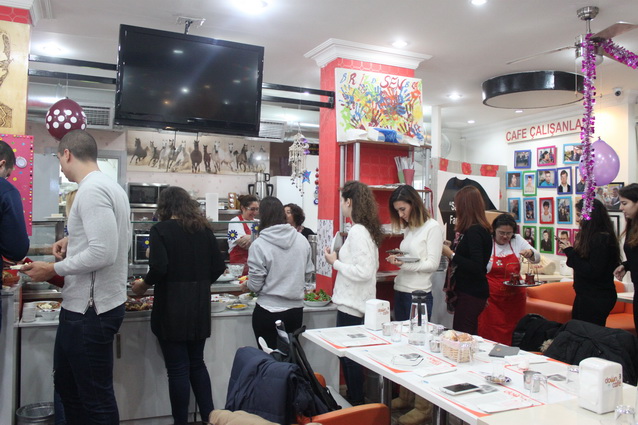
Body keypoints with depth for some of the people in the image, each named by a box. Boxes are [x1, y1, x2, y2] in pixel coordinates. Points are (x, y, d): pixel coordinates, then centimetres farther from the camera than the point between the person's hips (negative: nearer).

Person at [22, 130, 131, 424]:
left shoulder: (92, 190, -19)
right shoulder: (110, 186, 11)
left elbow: (103, 253, -27)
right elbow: (112, 237, 22)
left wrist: (53, 270, -15)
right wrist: (76, 240, 15)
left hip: (91, 310, -10)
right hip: (84, 305, 10)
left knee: (95, 398, 3)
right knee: (67, 384, 25)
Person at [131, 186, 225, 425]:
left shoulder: (161, 230, -7)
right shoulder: (204, 229, 7)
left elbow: (159, 268, -18)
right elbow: (218, 267, 4)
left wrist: (143, 286, 1)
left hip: (172, 308, -5)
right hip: (200, 306, 5)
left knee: (178, 368, 5)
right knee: (197, 363, 18)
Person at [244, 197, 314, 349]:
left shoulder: (259, 245, -14)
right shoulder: (302, 240, -2)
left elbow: (255, 285, -11)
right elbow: (308, 274, 6)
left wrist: (246, 284, 11)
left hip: (268, 313, -4)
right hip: (296, 310, 4)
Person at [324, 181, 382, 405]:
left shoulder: (357, 231, -19)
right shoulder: (367, 229, 10)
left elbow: (364, 271, -24)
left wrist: (335, 262, -14)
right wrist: (340, 258, 15)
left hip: (351, 305, -10)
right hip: (358, 302, 10)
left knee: (349, 356, 2)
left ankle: (356, 405, 14)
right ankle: (355, 400, 30)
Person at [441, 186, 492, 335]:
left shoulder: (474, 232, -18)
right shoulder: (480, 230, 10)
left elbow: (476, 267, -24)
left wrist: (451, 254, -18)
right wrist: (452, 247, 18)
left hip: (470, 294, -10)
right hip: (470, 290, 10)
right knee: (469, 336, 15)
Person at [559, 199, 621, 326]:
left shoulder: (602, 239, -18)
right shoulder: (589, 236, 9)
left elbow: (593, 272, -22)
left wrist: (570, 252, -18)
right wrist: (569, 249, -1)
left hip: (597, 299, -9)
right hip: (585, 295, 9)